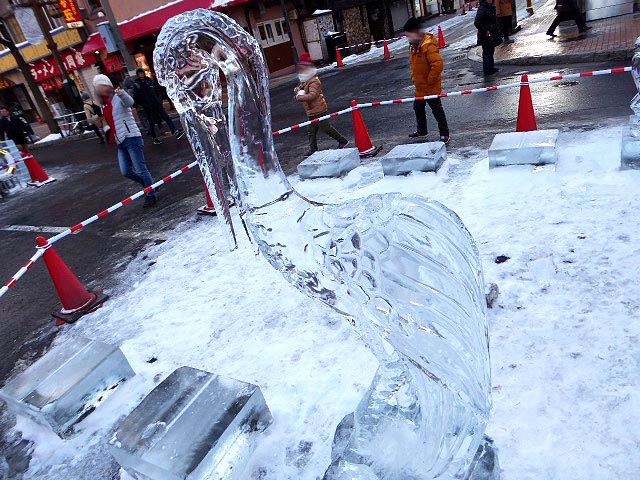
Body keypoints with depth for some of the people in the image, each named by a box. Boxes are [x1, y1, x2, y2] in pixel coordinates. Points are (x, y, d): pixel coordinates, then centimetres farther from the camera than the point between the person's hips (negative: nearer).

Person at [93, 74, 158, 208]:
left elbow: (130, 102, -31)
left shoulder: (119, 98, -6)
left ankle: (150, 196, 9)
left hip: (131, 138, -8)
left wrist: (122, 93, -51)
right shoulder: (104, 105, 17)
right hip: (120, 142, 8)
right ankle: (150, 185, 23)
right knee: (126, 172, 4)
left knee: (140, 170, -4)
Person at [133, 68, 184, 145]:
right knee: (151, 123, 5)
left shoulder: (150, 81, 7)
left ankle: (176, 132, -5)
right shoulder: (136, 85, -5)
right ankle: (154, 138, 18)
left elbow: (157, 91, 16)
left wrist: (159, 101, 4)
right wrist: (145, 105, -13)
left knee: (167, 118, -3)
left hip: (157, 105, 3)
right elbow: (136, 99, -7)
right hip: (148, 108, -3)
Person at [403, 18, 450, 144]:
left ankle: (444, 133, 12)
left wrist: (430, 80, -22)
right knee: (418, 108, 21)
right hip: (419, 87, 9)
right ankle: (421, 130, 39)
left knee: (437, 110, 1)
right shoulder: (413, 45, 5)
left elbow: (438, 64, -30)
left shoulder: (428, 46, -24)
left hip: (431, 87, -9)